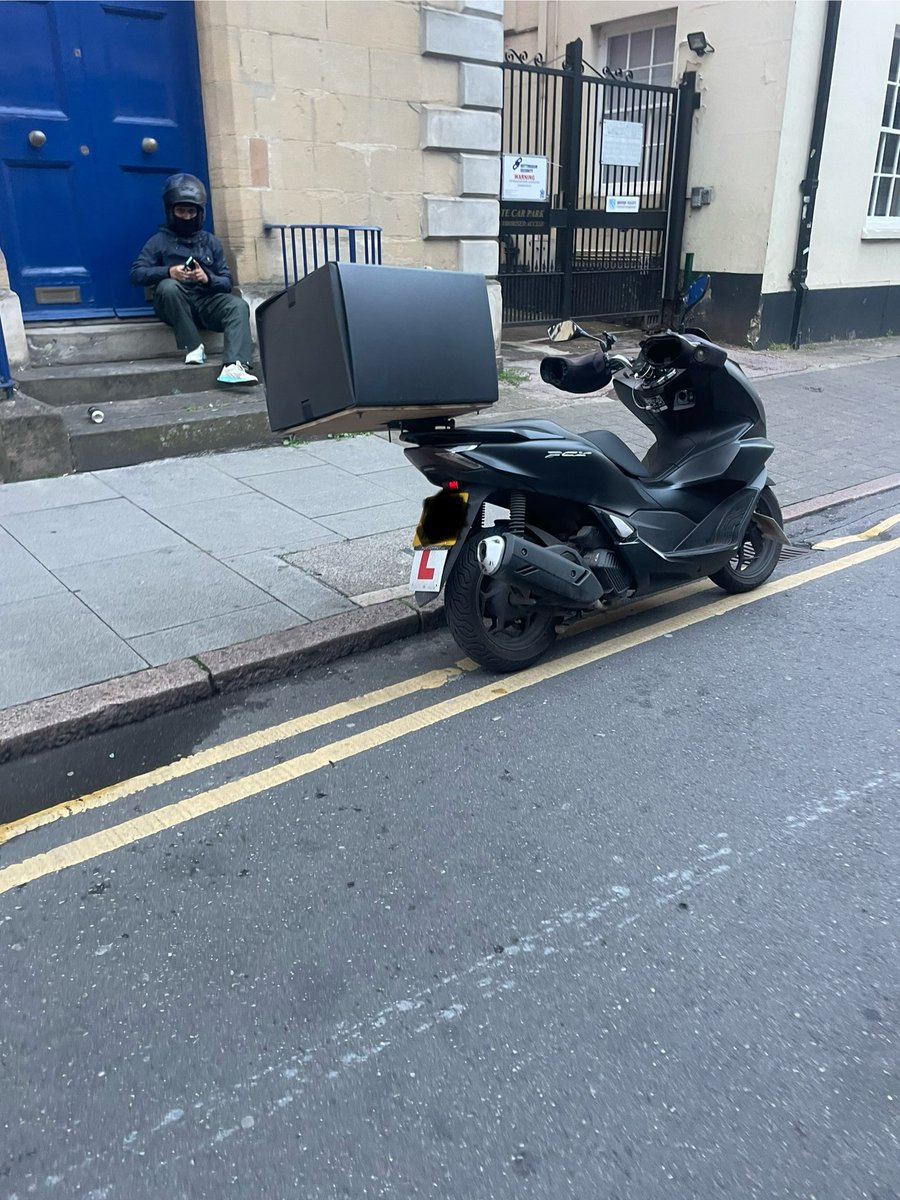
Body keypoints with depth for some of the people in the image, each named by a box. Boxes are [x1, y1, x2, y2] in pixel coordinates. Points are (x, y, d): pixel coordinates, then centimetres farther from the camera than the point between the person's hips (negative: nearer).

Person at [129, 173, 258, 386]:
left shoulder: (211, 242, 17)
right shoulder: (159, 241, 9)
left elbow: (227, 282, 9)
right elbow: (136, 274, -3)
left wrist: (208, 279, -15)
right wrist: (167, 271, -22)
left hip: (207, 300, 2)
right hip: (176, 304, -2)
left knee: (238, 305, -28)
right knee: (168, 286, -35)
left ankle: (234, 366, -50)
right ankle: (193, 347, -23)